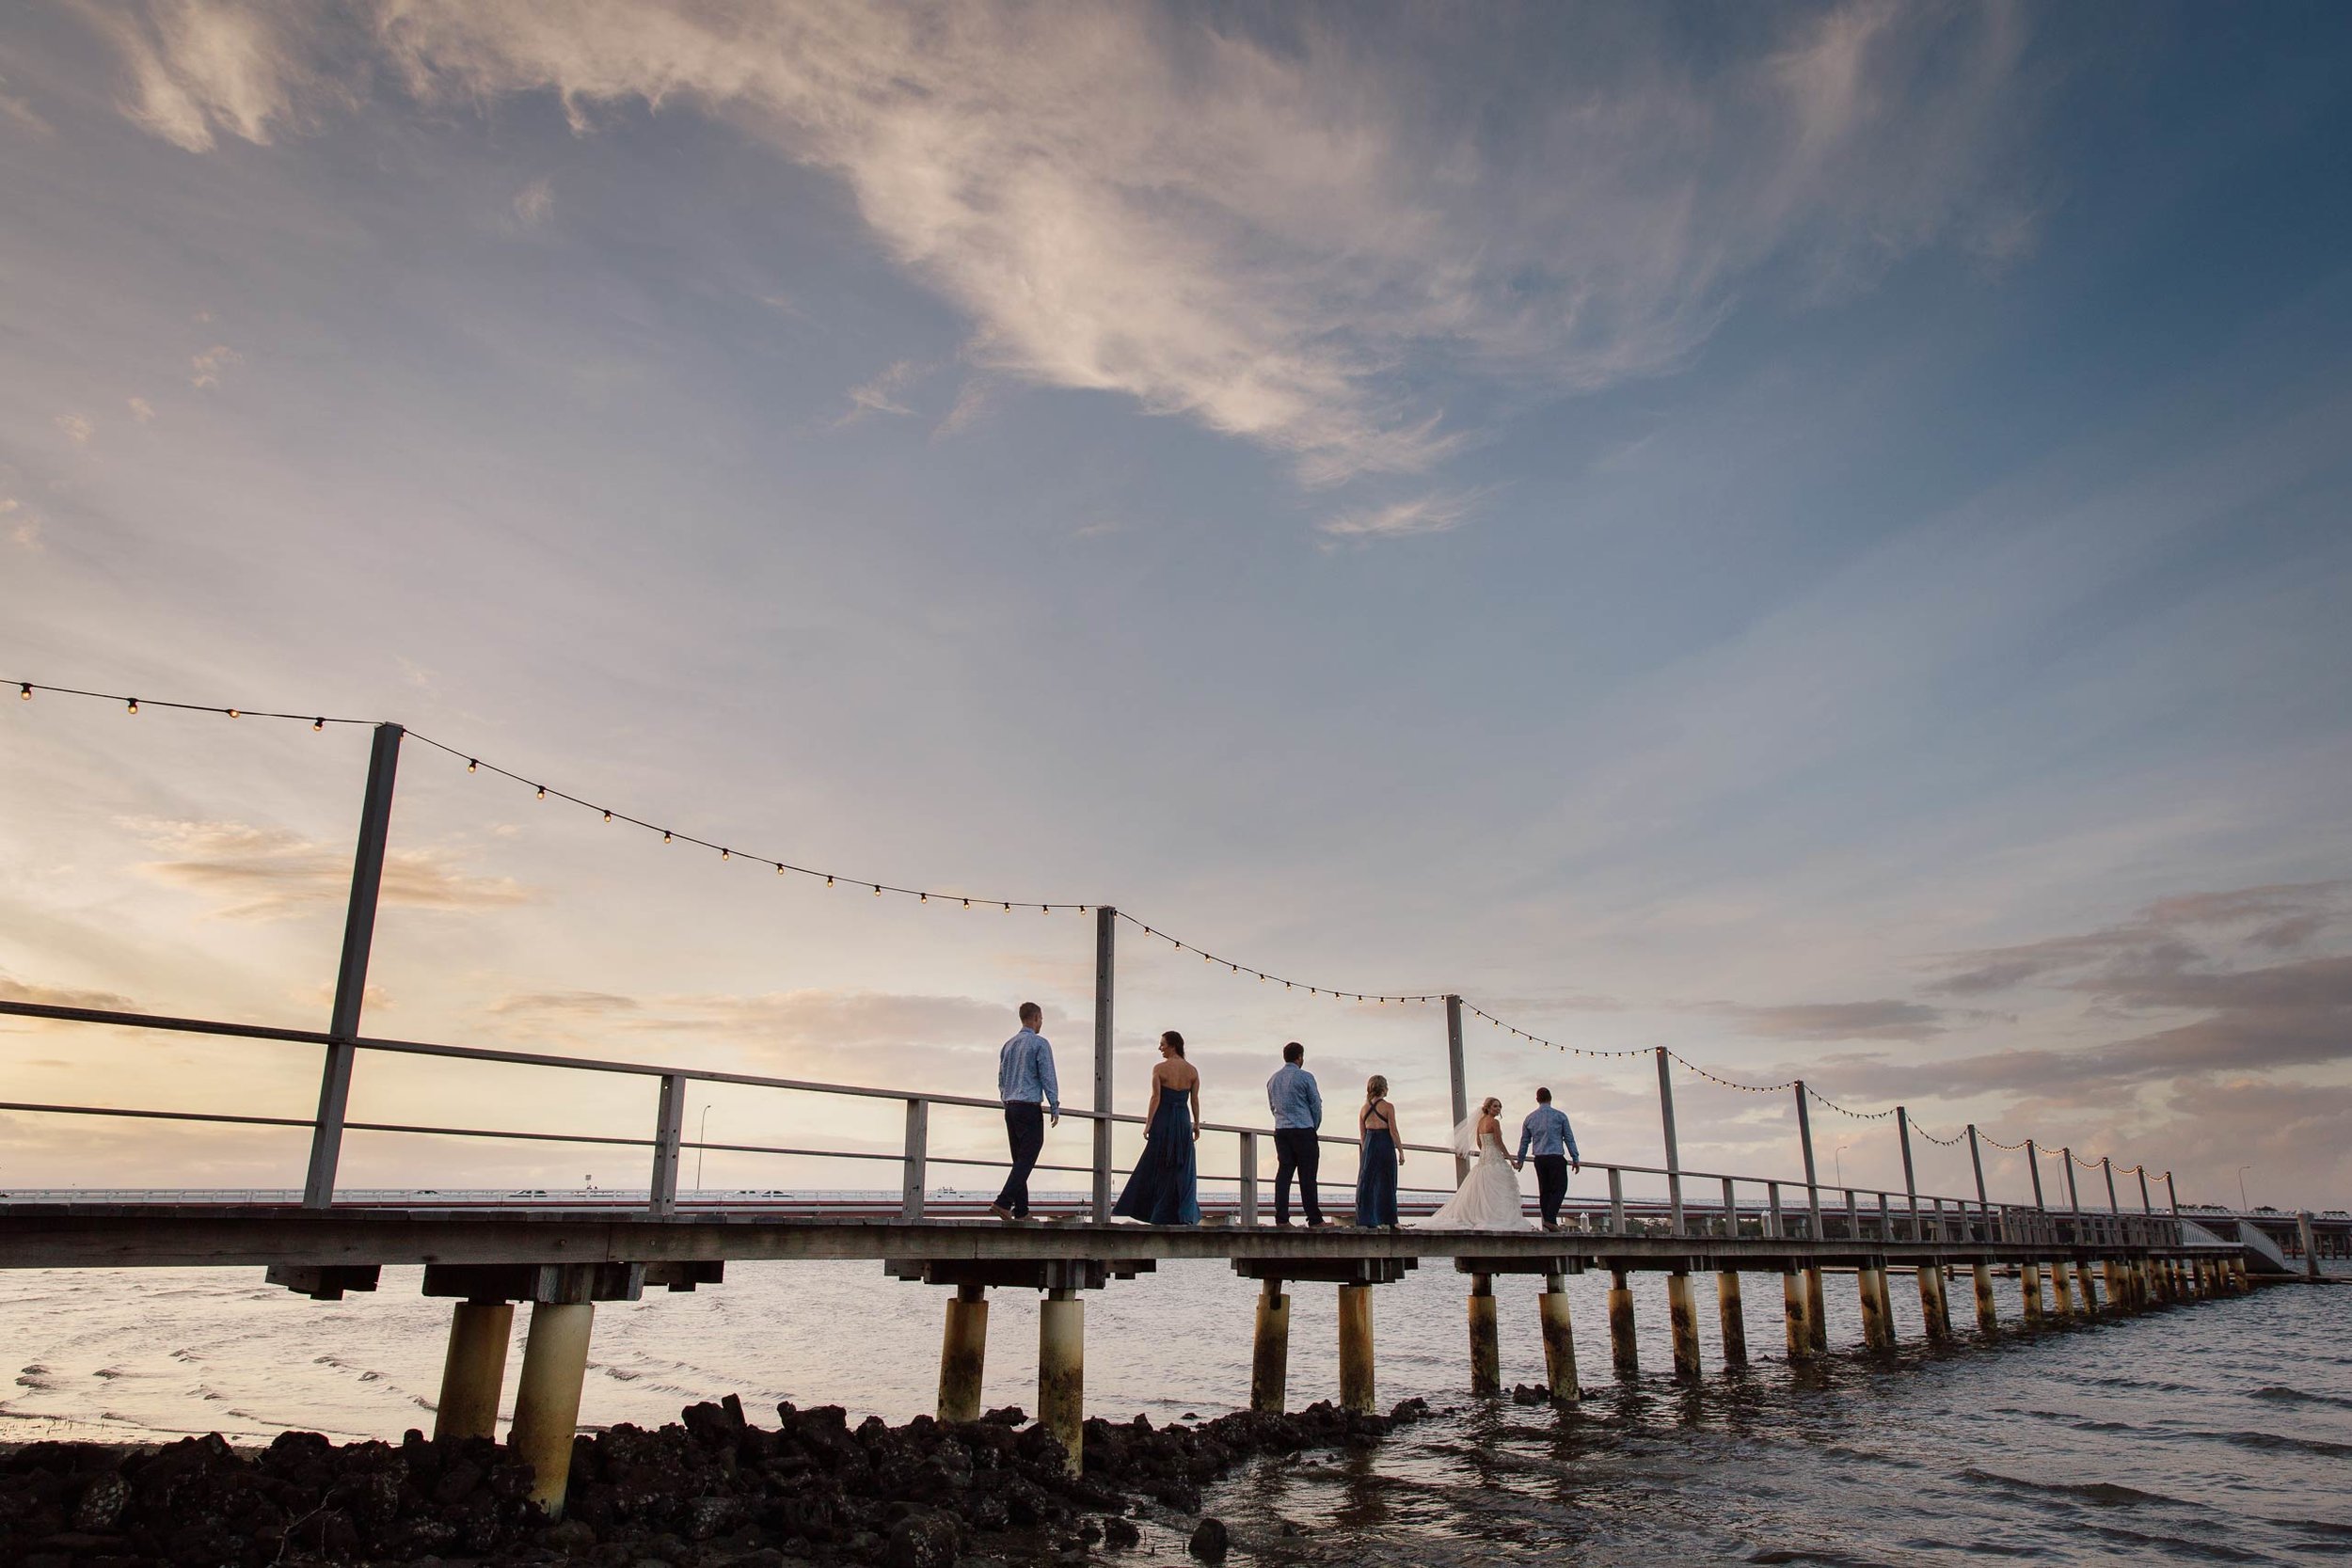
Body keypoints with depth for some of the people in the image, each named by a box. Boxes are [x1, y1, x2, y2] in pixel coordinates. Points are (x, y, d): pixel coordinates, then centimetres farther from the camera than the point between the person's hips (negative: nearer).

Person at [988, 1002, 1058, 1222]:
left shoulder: (1008, 1045, 15)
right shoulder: (1039, 1043, -6)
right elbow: (1048, 1077, -10)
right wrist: (1055, 1107, -6)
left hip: (1010, 1107, 7)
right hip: (1030, 1107, -7)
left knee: (1020, 1160, 10)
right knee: (1027, 1159, -8)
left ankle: (1021, 1210, 8)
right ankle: (1003, 1202, -21)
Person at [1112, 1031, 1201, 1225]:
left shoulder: (1160, 1069, -7)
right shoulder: (1192, 1070, 4)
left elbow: (1156, 1098, -11)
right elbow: (1195, 1100, 4)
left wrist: (1148, 1124, -8)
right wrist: (1196, 1125, 10)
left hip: (1163, 1120, -3)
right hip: (1183, 1121, 3)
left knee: (1156, 1166, 6)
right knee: (1182, 1169, 9)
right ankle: (1184, 1214, 3)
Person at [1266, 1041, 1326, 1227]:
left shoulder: (1273, 1079, 13)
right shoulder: (1305, 1077, -6)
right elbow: (1316, 1105, -2)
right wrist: (1315, 1127, 13)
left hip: (1281, 1130, 5)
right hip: (1304, 1130, -5)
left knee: (1284, 1172, 4)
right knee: (1307, 1175, -3)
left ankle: (1281, 1218, -1)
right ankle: (1314, 1220, -1)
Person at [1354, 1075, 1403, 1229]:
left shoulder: (1364, 1108, 8)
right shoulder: (1388, 1107, -7)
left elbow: (1362, 1134, 11)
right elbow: (1393, 1132, -9)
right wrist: (1401, 1152, -3)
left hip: (1369, 1146, 4)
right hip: (1386, 1146, -4)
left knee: (1366, 1182, 8)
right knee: (1386, 1183, 3)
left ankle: (1367, 1220, 5)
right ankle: (1389, 1220, 3)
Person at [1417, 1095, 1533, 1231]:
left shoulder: (1480, 1121, 11)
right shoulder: (1494, 1122, -12)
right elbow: (1499, 1143, -12)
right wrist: (1509, 1158, -3)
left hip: (1482, 1158, 8)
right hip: (1494, 1159, -8)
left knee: (1480, 1189, 11)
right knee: (1497, 1189, -5)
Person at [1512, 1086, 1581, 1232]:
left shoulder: (1530, 1118, 11)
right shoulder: (1560, 1116, 0)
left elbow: (1524, 1141, 15)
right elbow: (1569, 1138, 1)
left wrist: (1520, 1160, 24)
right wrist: (1575, 1159, 7)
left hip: (1539, 1159, 4)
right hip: (1556, 1157, -4)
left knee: (1544, 1190, 9)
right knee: (1560, 1188, -2)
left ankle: (1548, 1222, 8)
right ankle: (1550, 1219, -17)